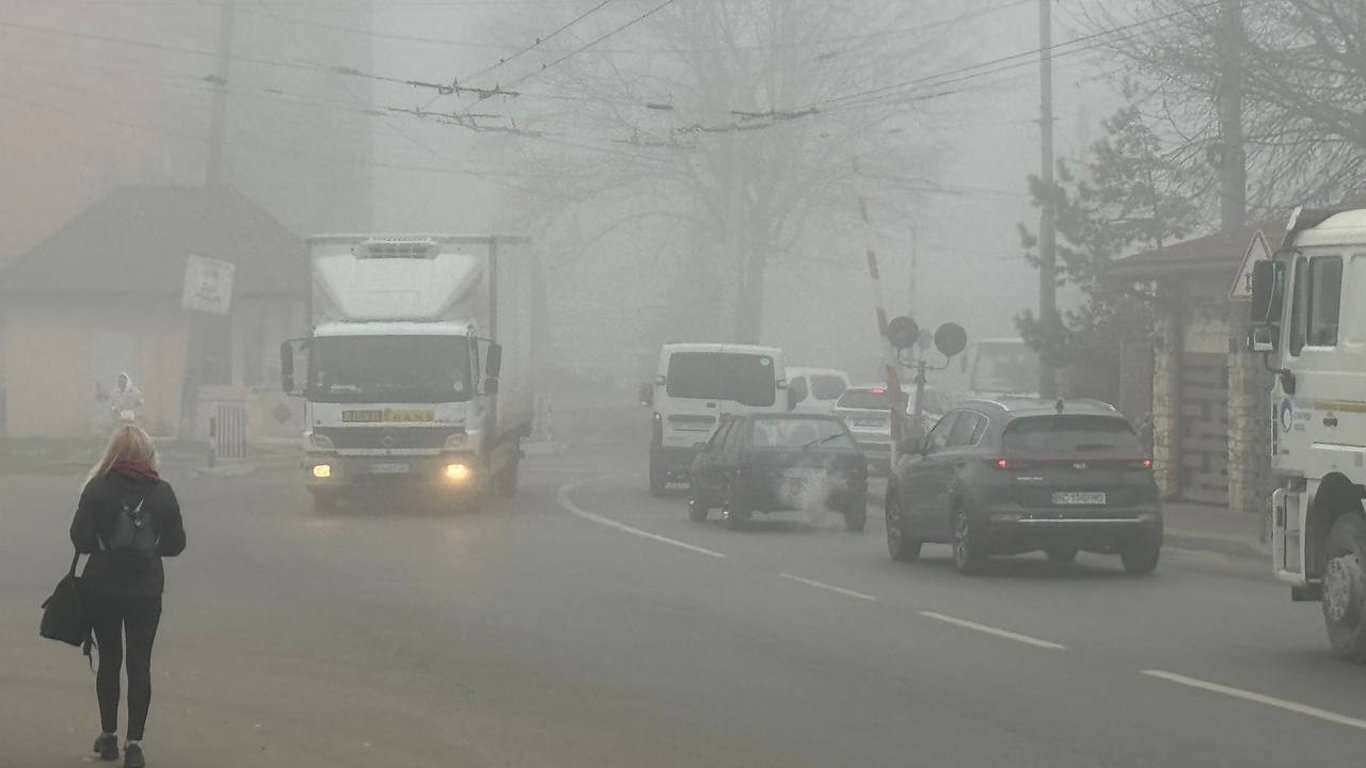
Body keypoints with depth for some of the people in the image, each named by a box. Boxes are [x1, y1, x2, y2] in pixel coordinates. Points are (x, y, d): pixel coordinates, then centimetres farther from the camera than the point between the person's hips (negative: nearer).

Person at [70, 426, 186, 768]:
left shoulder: (98, 489, -10)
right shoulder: (162, 492, -4)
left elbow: (81, 539, -12)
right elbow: (175, 544, -1)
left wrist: (101, 545, 9)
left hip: (103, 587, 0)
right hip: (146, 590, 0)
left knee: (109, 660, 14)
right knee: (139, 663, 3)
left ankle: (109, 735, 21)